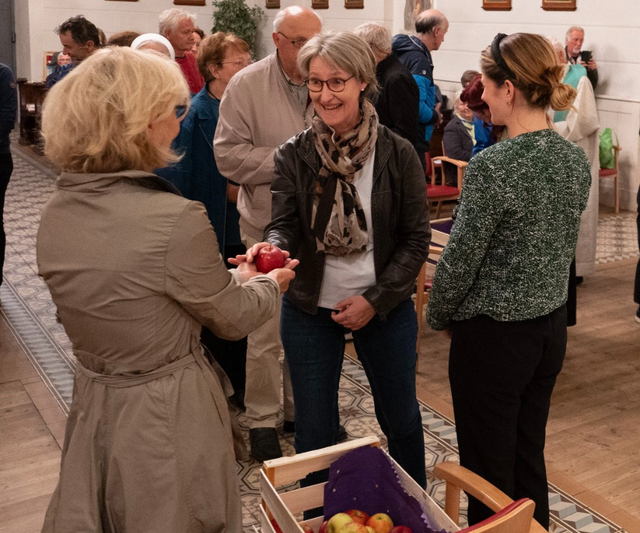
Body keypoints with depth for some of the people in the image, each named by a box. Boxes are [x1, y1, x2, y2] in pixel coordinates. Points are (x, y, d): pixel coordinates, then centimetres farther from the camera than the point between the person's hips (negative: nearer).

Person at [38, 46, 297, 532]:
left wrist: (234, 276, 15)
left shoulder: (55, 215, -6)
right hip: (167, 415, -6)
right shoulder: (178, 219, -27)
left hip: (93, 410, 6)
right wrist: (270, 284, 11)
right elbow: (234, 318, -11)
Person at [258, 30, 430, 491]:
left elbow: (417, 239, -5)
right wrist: (271, 249, -35)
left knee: (401, 417, 17)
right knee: (313, 430, 12)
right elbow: (285, 227, -11)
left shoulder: (398, 154, -8)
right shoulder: (294, 155, -6)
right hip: (311, 310, 1)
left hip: (385, 309, 0)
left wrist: (376, 299, -13)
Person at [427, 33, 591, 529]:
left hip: (493, 337, -7)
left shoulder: (492, 166, -23)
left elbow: (460, 259, -16)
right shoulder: (576, 159, 0)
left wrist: (437, 315, 1)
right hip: (552, 326, 8)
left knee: (489, 472, 9)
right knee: (530, 459, 21)